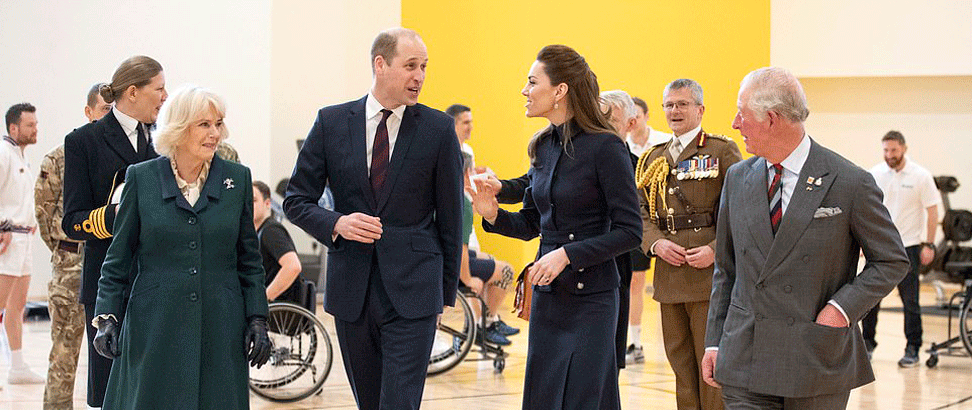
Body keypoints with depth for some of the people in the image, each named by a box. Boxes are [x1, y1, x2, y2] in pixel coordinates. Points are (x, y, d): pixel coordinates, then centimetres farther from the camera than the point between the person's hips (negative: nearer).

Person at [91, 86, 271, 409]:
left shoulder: (237, 178, 6)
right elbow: (118, 258, 5)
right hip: (155, 329, -1)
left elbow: (249, 260, 10)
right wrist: (106, 317, -4)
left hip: (219, 330, 1)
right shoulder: (141, 177, 2)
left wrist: (258, 320, 3)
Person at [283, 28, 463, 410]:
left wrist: (447, 290, 5)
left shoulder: (438, 128, 0)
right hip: (352, 291, 3)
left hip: (412, 291, -2)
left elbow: (450, 215, 4)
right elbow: (296, 200, 6)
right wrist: (336, 223, -14)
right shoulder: (331, 122, 3)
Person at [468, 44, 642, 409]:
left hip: (590, 298, -7)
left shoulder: (605, 147, -12)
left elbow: (629, 231, -14)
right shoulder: (542, 147, 9)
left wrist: (567, 253, -20)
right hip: (546, 295, 7)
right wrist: (493, 215, -3)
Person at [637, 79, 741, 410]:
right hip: (669, 276, 5)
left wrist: (715, 250, -17)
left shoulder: (723, 151, 0)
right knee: (680, 363, 10)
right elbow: (641, 212, 13)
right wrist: (656, 243, -7)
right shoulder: (653, 158, 16)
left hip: (710, 273, -5)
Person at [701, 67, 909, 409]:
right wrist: (714, 341, 9)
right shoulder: (737, 179, 9)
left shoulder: (851, 184, -6)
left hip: (819, 363, -3)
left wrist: (842, 307, -12)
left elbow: (893, 261, 1)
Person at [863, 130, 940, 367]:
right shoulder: (875, 175, 3)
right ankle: (867, 343, 18)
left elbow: (932, 212, -3)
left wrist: (928, 245, -8)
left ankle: (912, 350, 9)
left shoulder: (921, 176, -5)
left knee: (910, 301, 2)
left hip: (908, 245, -3)